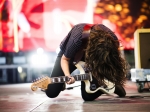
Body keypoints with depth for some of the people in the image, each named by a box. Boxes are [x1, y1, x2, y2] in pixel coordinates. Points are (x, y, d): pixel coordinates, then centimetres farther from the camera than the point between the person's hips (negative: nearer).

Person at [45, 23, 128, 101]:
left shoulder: (112, 40, -33)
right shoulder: (78, 39, -42)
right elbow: (65, 59, -22)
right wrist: (67, 75, -39)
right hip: (73, 54, -1)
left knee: (88, 96, -15)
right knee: (51, 92, -8)